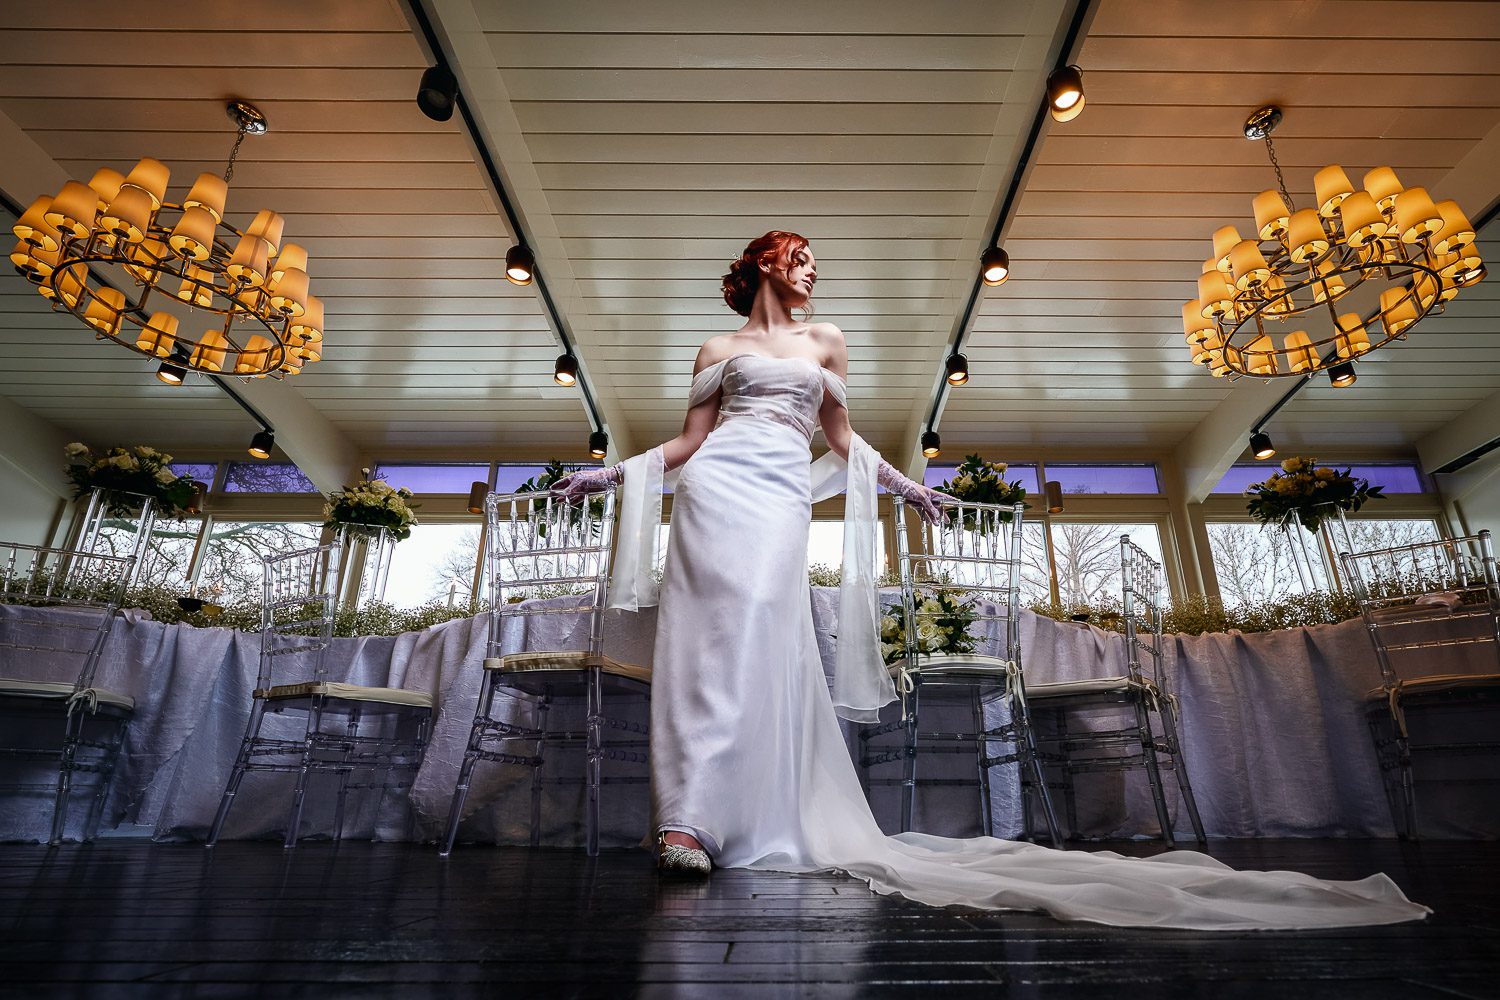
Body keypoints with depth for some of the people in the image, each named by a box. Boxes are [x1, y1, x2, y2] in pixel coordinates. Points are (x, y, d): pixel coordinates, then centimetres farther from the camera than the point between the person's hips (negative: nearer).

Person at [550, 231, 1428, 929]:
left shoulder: (825, 341, 23)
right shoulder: (719, 349, 18)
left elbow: (843, 437, 25)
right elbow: (690, 441, 16)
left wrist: (904, 484, 24)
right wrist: (611, 473, 10)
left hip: (783, 499, 1)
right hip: (718, 484, 0)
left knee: (758, 636, -15)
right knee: (714, 631, -16)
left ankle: (698, 820, -15)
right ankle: (689, 817, -19)